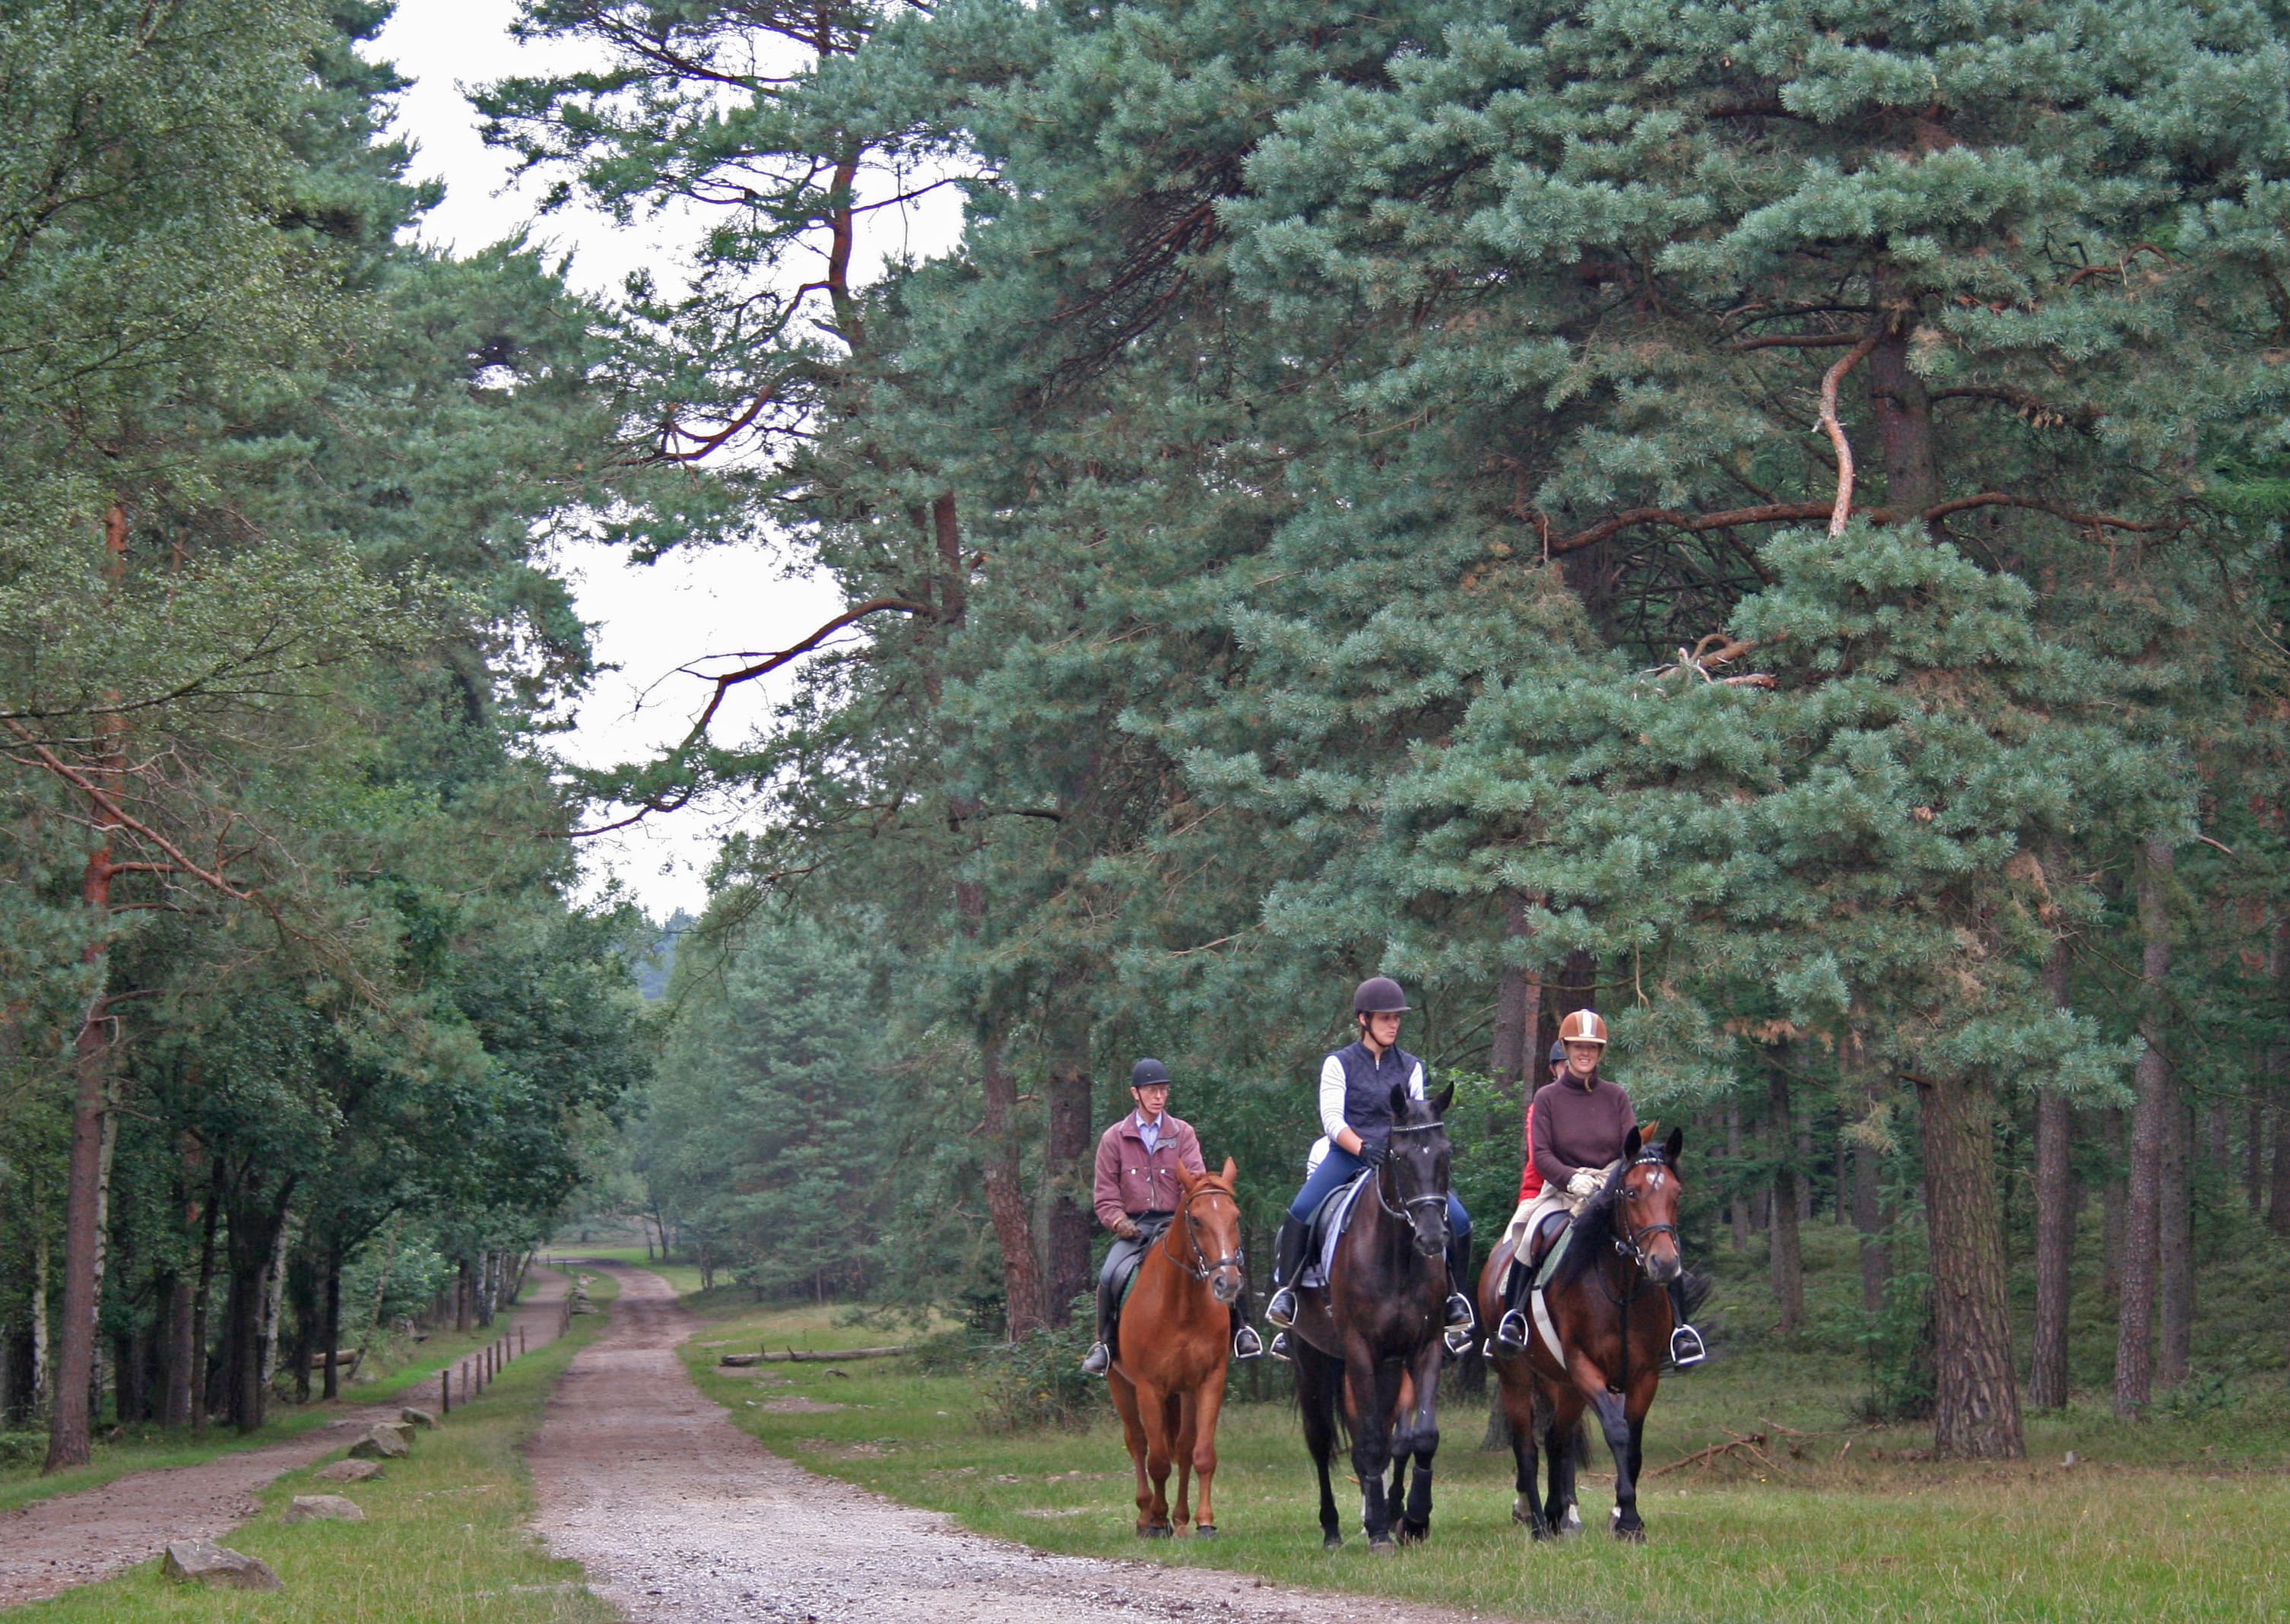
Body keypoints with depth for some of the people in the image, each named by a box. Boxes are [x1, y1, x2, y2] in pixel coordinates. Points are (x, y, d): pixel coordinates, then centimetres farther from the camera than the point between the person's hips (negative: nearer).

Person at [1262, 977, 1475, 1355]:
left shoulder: (1410, 1067, 16)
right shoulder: (1339, 1064, 6)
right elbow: (1332, 1118, -5)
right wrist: (1362, 1148, -22)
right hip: (1347, 1154, -3)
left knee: (1458, 1220, -14)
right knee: (1301, 1211, -30)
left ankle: (1455, 1300, 2)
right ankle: (1284, 1290, -18)